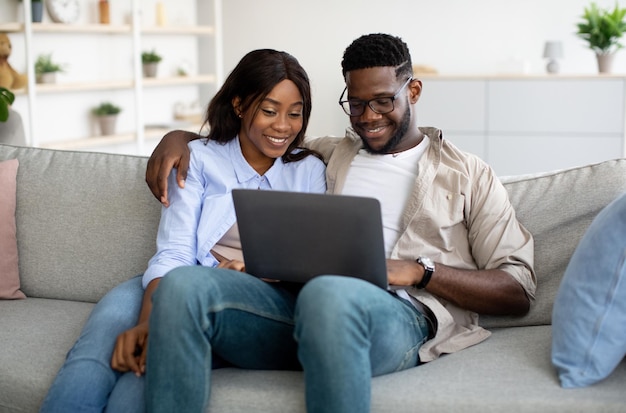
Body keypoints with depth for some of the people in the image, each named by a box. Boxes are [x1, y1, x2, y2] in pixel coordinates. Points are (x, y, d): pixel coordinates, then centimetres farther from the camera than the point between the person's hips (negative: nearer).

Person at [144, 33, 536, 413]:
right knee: (184, 286, -26)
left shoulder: (467, 173, 17)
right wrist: (179, 137, 17)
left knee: (328, 293, -41)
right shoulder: (329, 155, 29)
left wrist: (418, 270, -7)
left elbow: (518, 292, 9)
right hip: (302, 300, 4)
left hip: (399, 314, -3)